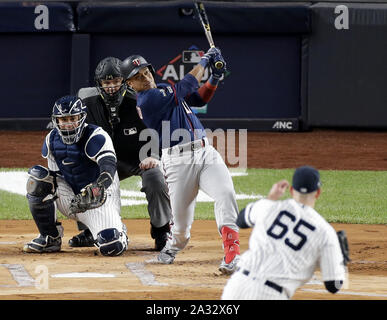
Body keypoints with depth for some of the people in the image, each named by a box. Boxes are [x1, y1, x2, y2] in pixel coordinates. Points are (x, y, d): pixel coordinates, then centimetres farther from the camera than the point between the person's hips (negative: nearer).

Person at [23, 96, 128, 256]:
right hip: (72, 199, 5)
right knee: (37, 178, -20)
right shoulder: (52, 139, 0)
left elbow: (109, 166, -36)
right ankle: (49, 237, -5)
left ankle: (118, 231, 16)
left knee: (111, 247, -27)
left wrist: (96, 190, -54)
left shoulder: (96, 137, -19)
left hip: (100, 200, -5)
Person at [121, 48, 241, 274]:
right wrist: (204, 61, 3)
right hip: (179, 160, -6)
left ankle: (232, 254, -28)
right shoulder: (146, 100, -8)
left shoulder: (164, 89, 20)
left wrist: (215, 78, 8)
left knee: (226, 193, -21)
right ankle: (173, 247, 34)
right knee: (182, 224, -3)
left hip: (206, 152, 6)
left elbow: (199, 99, 26)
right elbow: (185, 87, -9)